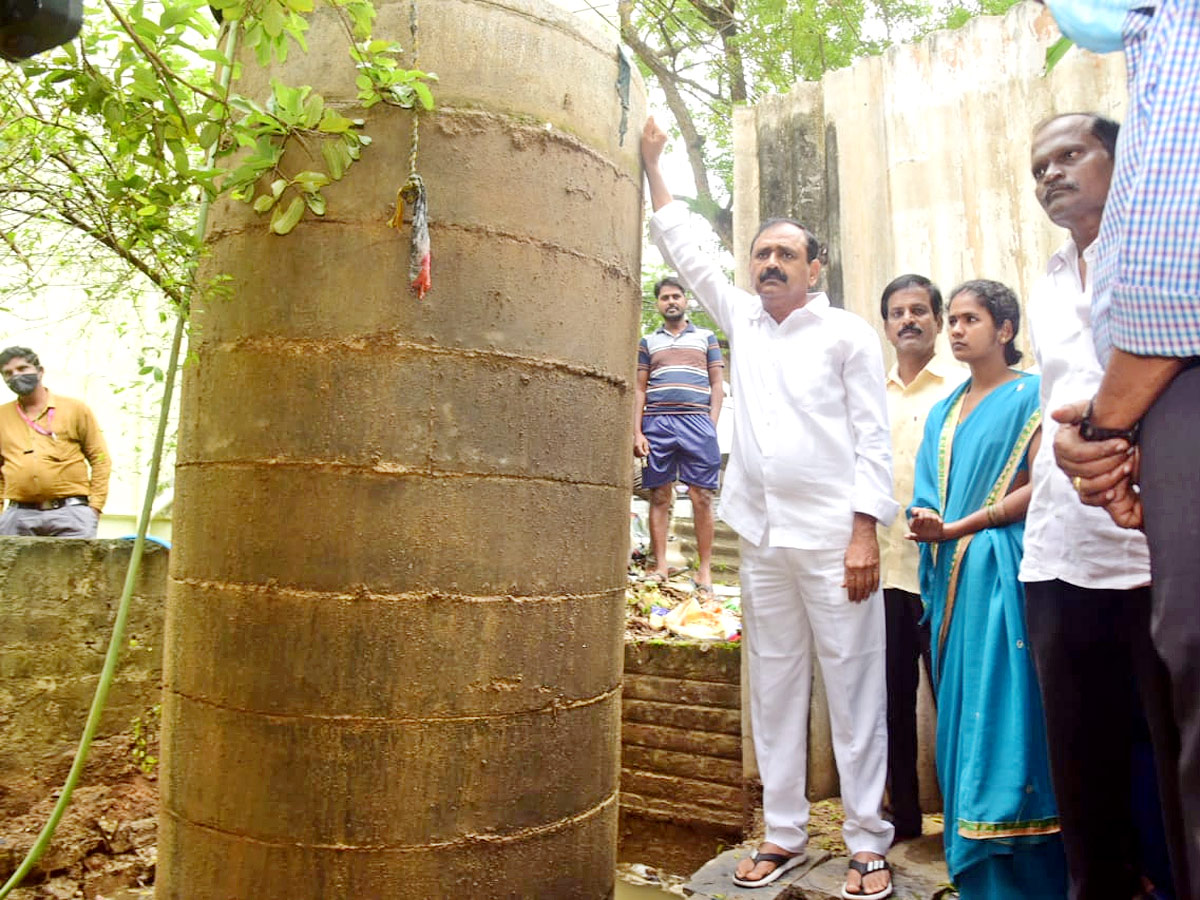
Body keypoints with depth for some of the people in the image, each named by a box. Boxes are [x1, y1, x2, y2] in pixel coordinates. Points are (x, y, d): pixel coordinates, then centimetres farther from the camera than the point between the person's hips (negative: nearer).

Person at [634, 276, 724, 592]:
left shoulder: (706, 337, 16)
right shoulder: (648, 342, 18)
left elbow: (717, 385, 12)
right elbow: (640, 390, 13)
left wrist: (712, 425, -2)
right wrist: (637, 432, 2)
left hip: (696, 421, -1)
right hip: (657, 424, 1)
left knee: (702, 497, -4)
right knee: (659, 497, 1)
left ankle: (705, 569, 2)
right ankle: (660, 567, 7)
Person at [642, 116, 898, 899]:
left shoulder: (849, 334, 2)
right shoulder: (742, 321, 14)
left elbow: (873, 438, -3)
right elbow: (684, 250, 21)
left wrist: (864, 531, -12)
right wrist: (652, 164, 20)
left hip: (833, 537, -4)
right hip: (762, 537, 5)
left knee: (854, 689, 1)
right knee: (775, 688, 10)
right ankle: (785, 834, 21)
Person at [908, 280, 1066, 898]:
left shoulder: (1030, 396, -1)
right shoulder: (943, 412, 19)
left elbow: (1039, 488, -11)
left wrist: (955, 528, -14)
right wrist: (923, 522, -6)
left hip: (1003, 573, -6)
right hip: (952, 578, 6)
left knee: (1002, 710, -6)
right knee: (961, 711, 8)